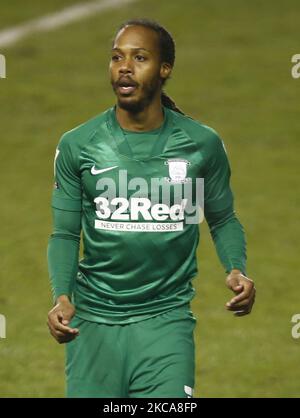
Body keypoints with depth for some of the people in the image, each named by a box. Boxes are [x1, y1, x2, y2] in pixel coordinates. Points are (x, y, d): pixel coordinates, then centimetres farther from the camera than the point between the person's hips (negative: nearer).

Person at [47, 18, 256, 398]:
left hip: (165, 318, -1)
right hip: (94, 320, 1)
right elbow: (65, 234, 4)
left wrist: (236, 269, -7)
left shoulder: (202, 145, 0)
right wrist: (61, 295, -13)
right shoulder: (77, 146, 0)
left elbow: (222, 219, 12)